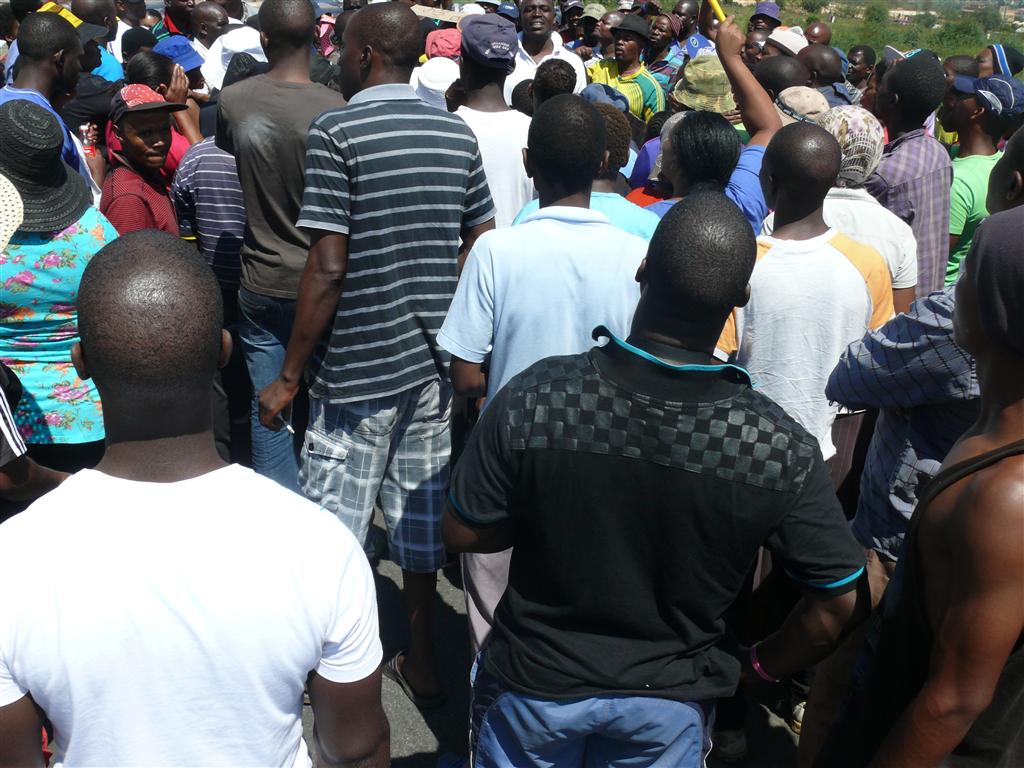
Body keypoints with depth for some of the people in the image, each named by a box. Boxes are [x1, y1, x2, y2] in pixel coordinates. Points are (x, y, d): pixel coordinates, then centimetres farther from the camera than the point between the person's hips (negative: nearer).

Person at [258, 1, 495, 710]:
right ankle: (422, 662, 30)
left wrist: (289, 377, -10)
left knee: (336, 526, 6)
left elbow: (328, 268, -17)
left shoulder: (336, 132, -12)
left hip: (358, 368, -6)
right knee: (421, 512, 16)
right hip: (433, 361, 6)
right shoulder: (457, 133, 6)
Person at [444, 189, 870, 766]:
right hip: (670, 702, 0)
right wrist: (759, 667, 3)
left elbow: (464, 534, -13)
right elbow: (841, 604, -15)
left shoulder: (535, 398, -26)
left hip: (535, 681, 0)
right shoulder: (781, 447, -24)